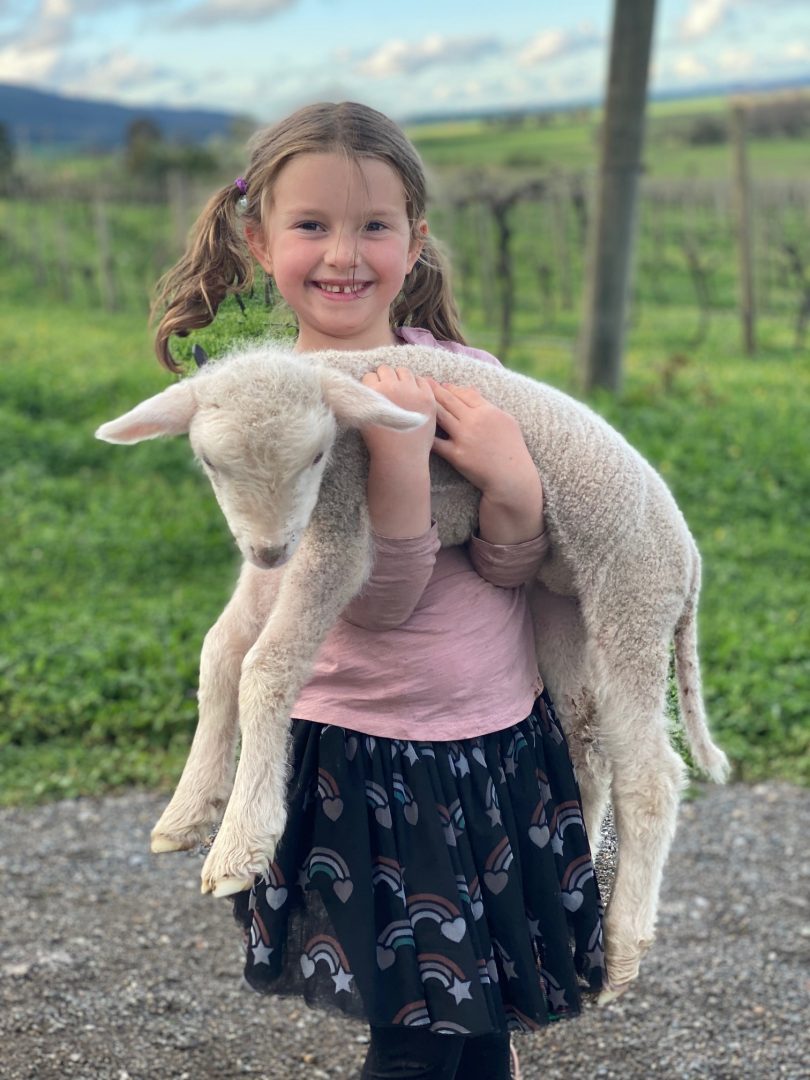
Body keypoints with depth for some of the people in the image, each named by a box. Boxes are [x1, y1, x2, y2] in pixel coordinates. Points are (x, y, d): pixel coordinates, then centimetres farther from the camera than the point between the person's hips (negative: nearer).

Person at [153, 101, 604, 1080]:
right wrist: (397, 460, -30)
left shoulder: (462, 372, 0)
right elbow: (380, 602, -17)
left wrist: (511, 486, -24)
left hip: (504, 740, 4)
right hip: (363, 755, -3)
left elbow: (508, 571, -5)